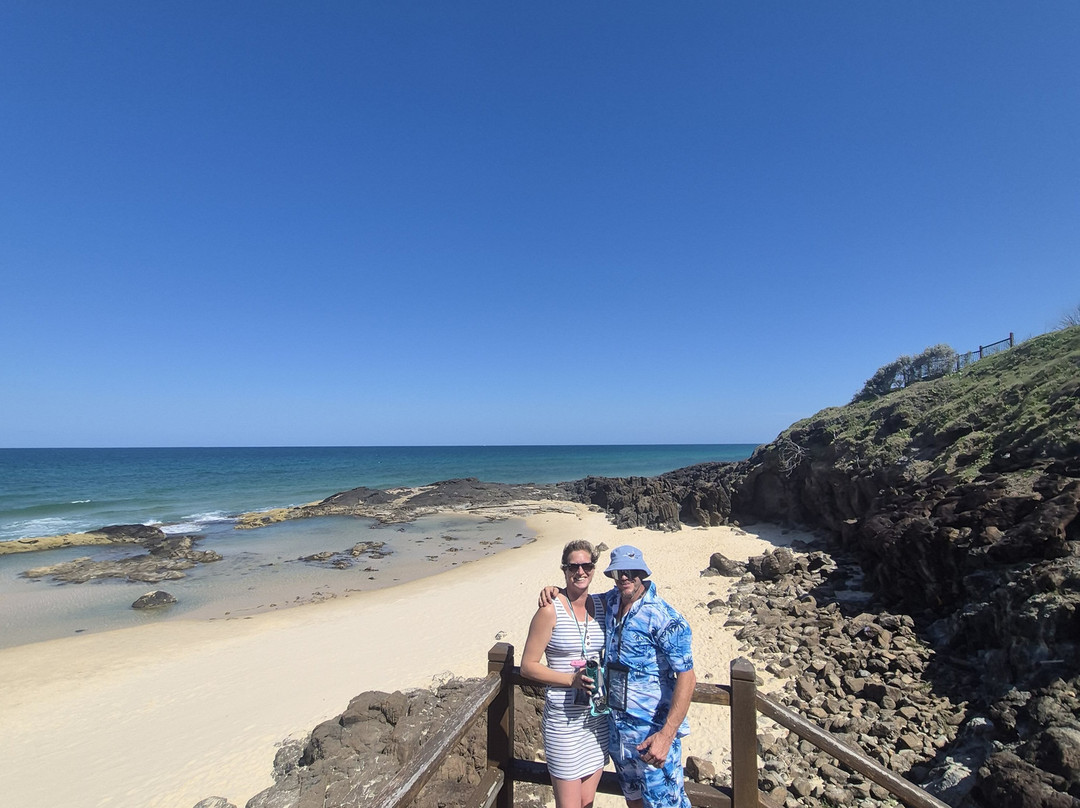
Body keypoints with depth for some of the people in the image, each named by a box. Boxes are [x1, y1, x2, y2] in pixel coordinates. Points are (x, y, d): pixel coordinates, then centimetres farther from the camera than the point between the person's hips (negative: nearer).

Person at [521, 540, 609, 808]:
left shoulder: (601, 604, 2)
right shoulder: (551, 609, -14)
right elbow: (528, 666, -12)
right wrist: (572, 679, -20)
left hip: (598, 715, 5)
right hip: (564, 718, -5)